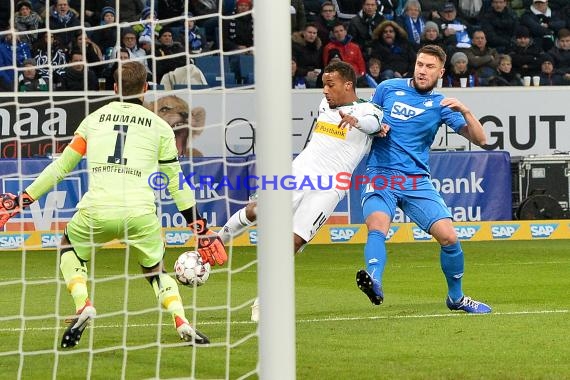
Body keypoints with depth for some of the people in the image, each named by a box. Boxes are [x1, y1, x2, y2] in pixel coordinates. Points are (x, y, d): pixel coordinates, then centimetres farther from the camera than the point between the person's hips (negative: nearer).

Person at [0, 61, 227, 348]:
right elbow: (176, 182, 15)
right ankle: (183, 324, -3)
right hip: (141, 213, 0)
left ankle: (83, 306, 3)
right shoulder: (159, 126, 15)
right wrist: (198, 226, 23)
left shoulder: (94, 119, 19)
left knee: (69, 250, 29)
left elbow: (61, 167, 19)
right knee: (156, 270, 22)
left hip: (96, 211, 0)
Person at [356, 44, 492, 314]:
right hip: (381, 174, -1)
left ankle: (456, 297, 13)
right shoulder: (388, 88, 9)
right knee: (377, 226, -29)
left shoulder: (440, 105, 8)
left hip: (417, 180, 1)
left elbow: (479, 139, 2)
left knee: (449, 236, -8)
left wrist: (464, 111, -15)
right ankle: (374, 283, -50)